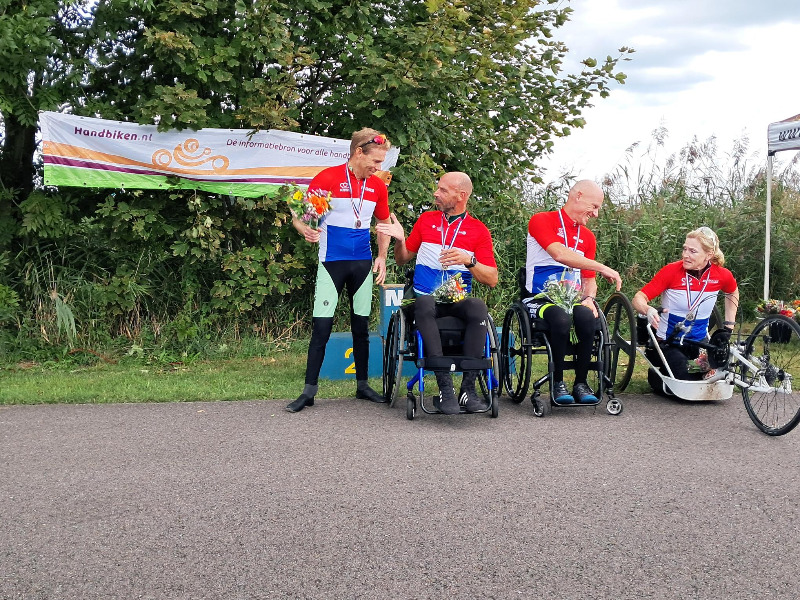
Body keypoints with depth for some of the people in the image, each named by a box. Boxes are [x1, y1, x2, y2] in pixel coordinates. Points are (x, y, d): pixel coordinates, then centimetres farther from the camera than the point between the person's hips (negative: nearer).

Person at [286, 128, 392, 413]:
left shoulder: (378, 185, 5)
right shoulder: (327, 178, -9)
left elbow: (384, 223, 19)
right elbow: (299, 215, -4)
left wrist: (381, 257, 8)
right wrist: (305, 229, -26)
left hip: (363, 264, 4)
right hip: (331, 262, -4)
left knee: (361, 327, 10)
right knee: (321, 326, -7)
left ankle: (362, 385, 22)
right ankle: (309, 391, 1)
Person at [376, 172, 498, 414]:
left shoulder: (479, 230, 9)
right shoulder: (426, 219, 16)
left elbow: (492, 279, 3)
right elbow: (403, 259, 22)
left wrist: (468, 261, -15)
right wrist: (400, 239, 1)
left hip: (458, 300, 0)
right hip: (426, 296, 1)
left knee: (479, 308, -35)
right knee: (424, 304, -36)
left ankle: (468, 387, -28)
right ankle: (445, 387, -37)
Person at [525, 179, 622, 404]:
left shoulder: (588, 237, 19)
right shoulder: (541, 221, -2)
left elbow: (589, 279, 20)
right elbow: (560, 254, -19)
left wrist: (589, 298, -4)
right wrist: (602, 268, -19)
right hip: (541, 298, -5)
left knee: (587, 317, -31)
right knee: (562, 318, -37)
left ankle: (581, 382, -17)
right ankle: (557, 383, -19)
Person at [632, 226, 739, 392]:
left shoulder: (722, 276, -6)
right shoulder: (672, 271, -16)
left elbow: (733, 293, 18)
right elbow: (639, 298, -18)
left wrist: (729, 326, 12)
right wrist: (648, 310, -41)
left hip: (699, 342, 4)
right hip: (667, 343, -4)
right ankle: (656, 376, 10)